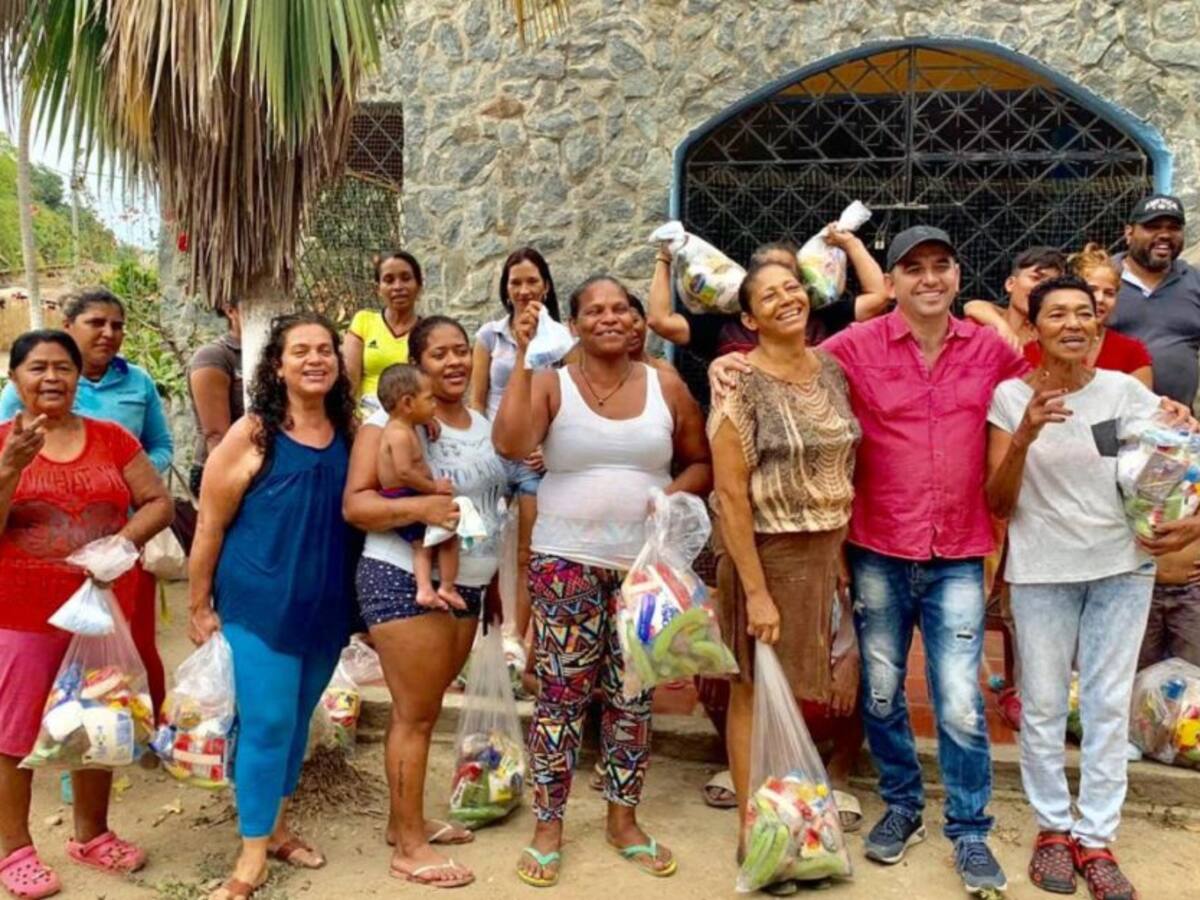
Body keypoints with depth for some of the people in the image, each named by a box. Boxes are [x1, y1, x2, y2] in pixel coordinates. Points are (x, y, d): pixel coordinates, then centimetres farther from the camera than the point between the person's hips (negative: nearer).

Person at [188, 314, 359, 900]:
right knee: (267, 721, -3)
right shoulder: (252, 435, -11)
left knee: (297, 717, 16)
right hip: (259, 604, -5)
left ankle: (277, 826, 33)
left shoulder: (350, 434, 3)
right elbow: (210, 525, -8)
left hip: (326, 606, 5)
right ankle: (253, 849, 12)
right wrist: (199, 607, -5)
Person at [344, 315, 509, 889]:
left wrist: (493, 583, 21)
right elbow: (355, 504, -15)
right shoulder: (394, 419, -10)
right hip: (404, 581, -7)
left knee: (421, 708, 15)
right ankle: (410, 847, 10)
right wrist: (419, 507, -30)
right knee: (416, 713, -1)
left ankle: (404, 820, 29)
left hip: (466, 586, 7)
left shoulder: (485, 425, 12)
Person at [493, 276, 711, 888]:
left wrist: (674, 495, -9)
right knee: (561, 694, 1)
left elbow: (701, 463, 11)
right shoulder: (551, 384, -3)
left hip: (645, 563, 3)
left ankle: (623, 821, 26)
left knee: (633, 696, 11)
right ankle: (548, 827, 16)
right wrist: (523, 358, -21)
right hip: (566, 561, -2)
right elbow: (510, 444, -21)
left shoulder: (666, 386, 5)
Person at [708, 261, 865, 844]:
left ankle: (838, 779, 39)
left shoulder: (832, 371, 5)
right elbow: (730, 494, -16)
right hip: (771, 555, -5)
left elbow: (850, 466, 11)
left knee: (851, 681, 13)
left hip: (836, 552, 6)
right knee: (757, 691, 7)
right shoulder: (741, 386, -13)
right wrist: (756, 591, -17)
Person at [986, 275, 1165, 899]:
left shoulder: (1127, 391, -1)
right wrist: (1025, 434, -22)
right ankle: (1053, 828, 22)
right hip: (1041, 570, -1)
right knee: (1043, 705, 4)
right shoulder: (1011, 396, -5)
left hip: (1122, 567, 1)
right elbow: (997, 502, -6)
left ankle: (1097, 840, 17)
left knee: (1109, 705, 6)